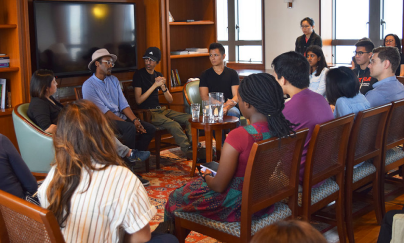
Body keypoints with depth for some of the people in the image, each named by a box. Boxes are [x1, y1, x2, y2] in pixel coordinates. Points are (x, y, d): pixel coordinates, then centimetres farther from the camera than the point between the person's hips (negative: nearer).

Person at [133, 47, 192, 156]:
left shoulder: (158, 75, 14)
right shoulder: (139, 74, -3)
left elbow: (170, 100, 12)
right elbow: (138, 100, -13)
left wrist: (163, 87, -9)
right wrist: (155, 85, -16)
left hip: (161, 109, 7)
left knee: (190, 118, -8)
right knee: (174, 125, -30)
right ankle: (188, 150, -21)